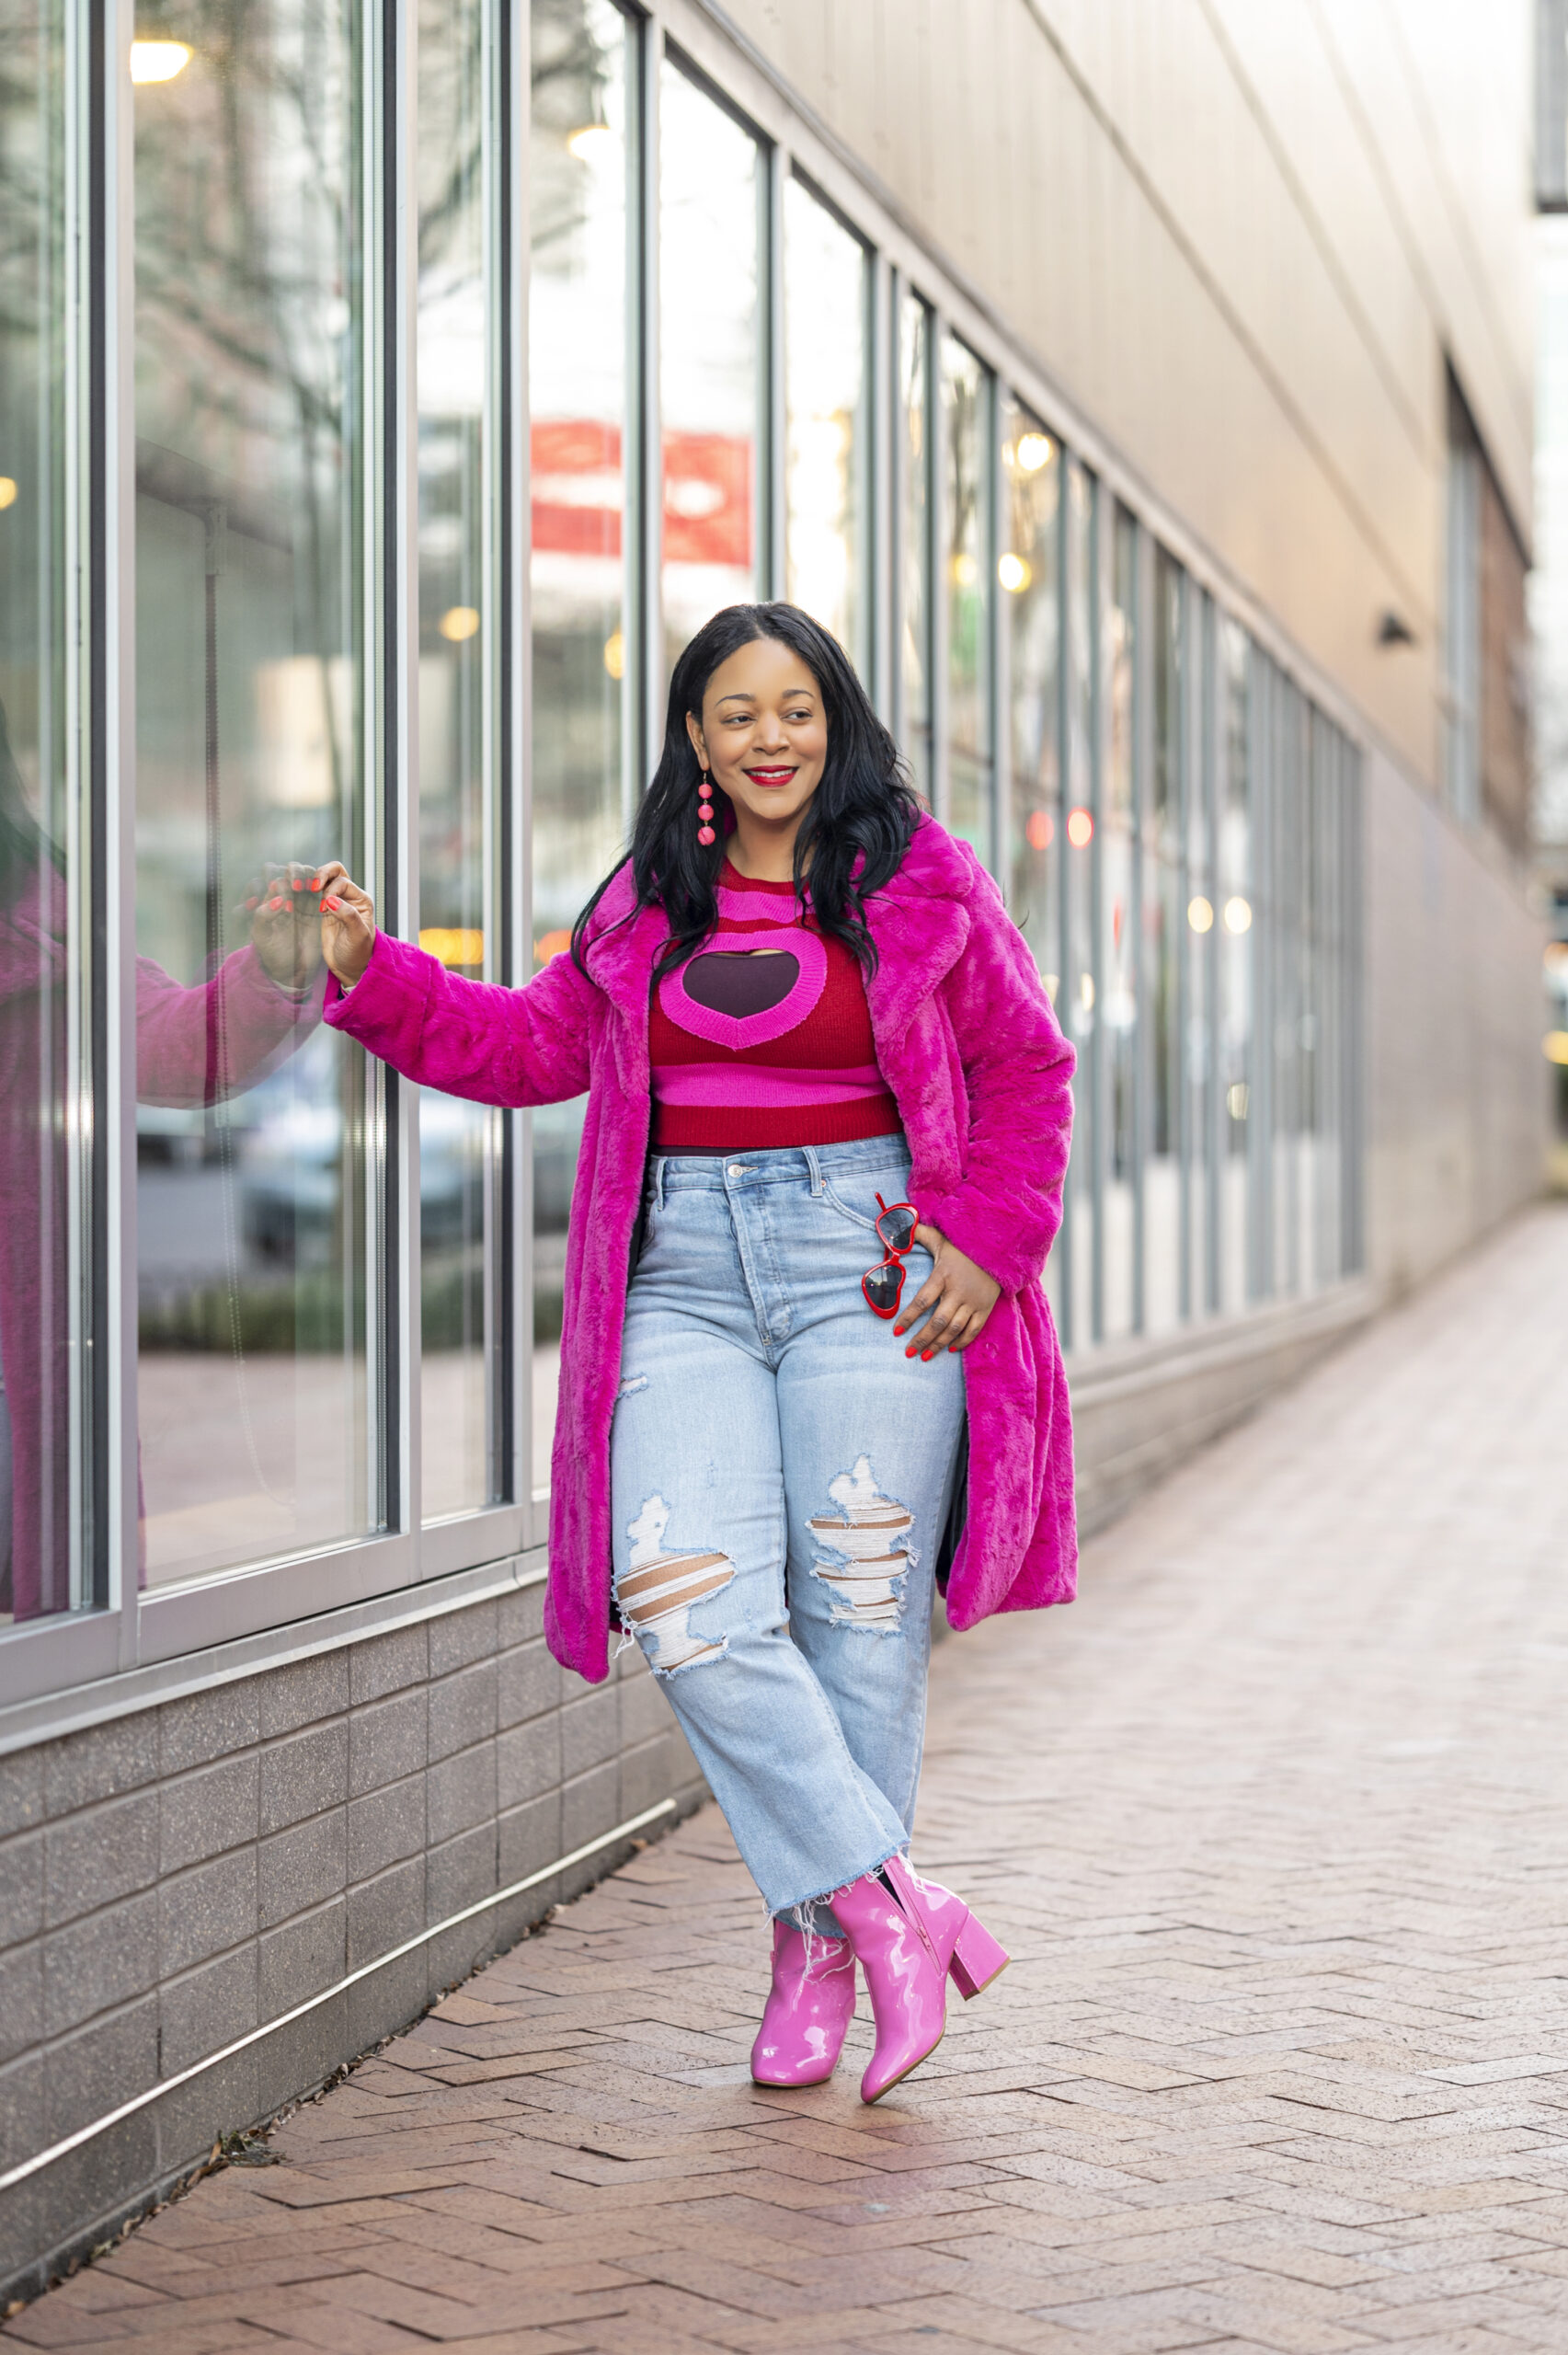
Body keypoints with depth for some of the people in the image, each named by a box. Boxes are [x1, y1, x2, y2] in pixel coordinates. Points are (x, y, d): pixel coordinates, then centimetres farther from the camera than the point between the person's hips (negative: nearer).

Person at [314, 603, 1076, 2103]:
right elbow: (536, 1042, 18)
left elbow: (1023, 1068, 7)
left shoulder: (916, 882, 3)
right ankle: (889, 1906, -6)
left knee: (858, 1614, -1)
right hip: (685, 1276, 3)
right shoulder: (646, 908, 13)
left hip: (867, 1261, -3)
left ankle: (817, 1950, 12)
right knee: (689, 1606, -13)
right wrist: (372, 972, 8)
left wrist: (987, 1244, -3)